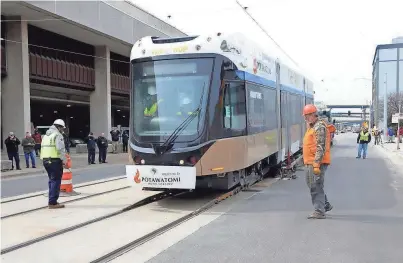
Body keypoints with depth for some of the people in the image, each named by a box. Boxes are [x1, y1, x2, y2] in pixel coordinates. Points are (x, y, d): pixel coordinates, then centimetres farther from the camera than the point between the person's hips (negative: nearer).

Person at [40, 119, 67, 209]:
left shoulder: (46, 135, 19)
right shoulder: (58, 135, -8)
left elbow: (43, 148, 15)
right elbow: (61, 149, -17)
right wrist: (63, 160, -11)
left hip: (46, 160, 9)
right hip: (55, 161, -9)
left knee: (52, 180, 18)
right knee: (56, 181, -4)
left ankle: (51, 201, 24)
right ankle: (52, 203, -5)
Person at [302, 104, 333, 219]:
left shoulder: (319, 127, -14)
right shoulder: (311, 127, 19)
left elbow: (320, 148, -21)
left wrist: (316, 164, -26)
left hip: (317, 162, -11)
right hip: (310, 162, 11)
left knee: (316, 187, -6)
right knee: (312, 185, 18)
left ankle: (319, 212, -1)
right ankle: (325, 205, 31)